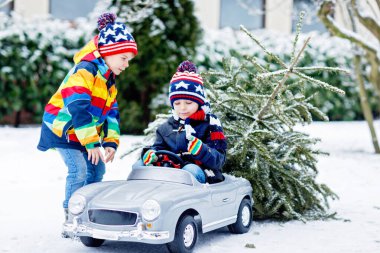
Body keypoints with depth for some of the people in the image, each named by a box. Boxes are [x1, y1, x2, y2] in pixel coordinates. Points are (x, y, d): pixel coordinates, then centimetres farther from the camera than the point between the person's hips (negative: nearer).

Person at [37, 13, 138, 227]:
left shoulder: (109, 80, 9)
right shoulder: (85, 70, -23)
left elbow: (111, 113, 11)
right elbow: (78, 108, -30)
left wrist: (111, 142, -3)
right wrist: (91, 142, -29)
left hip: (87, 132, 9)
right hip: (63, 129, -9)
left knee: (97, 170, 7)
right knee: (79, 170, -19)